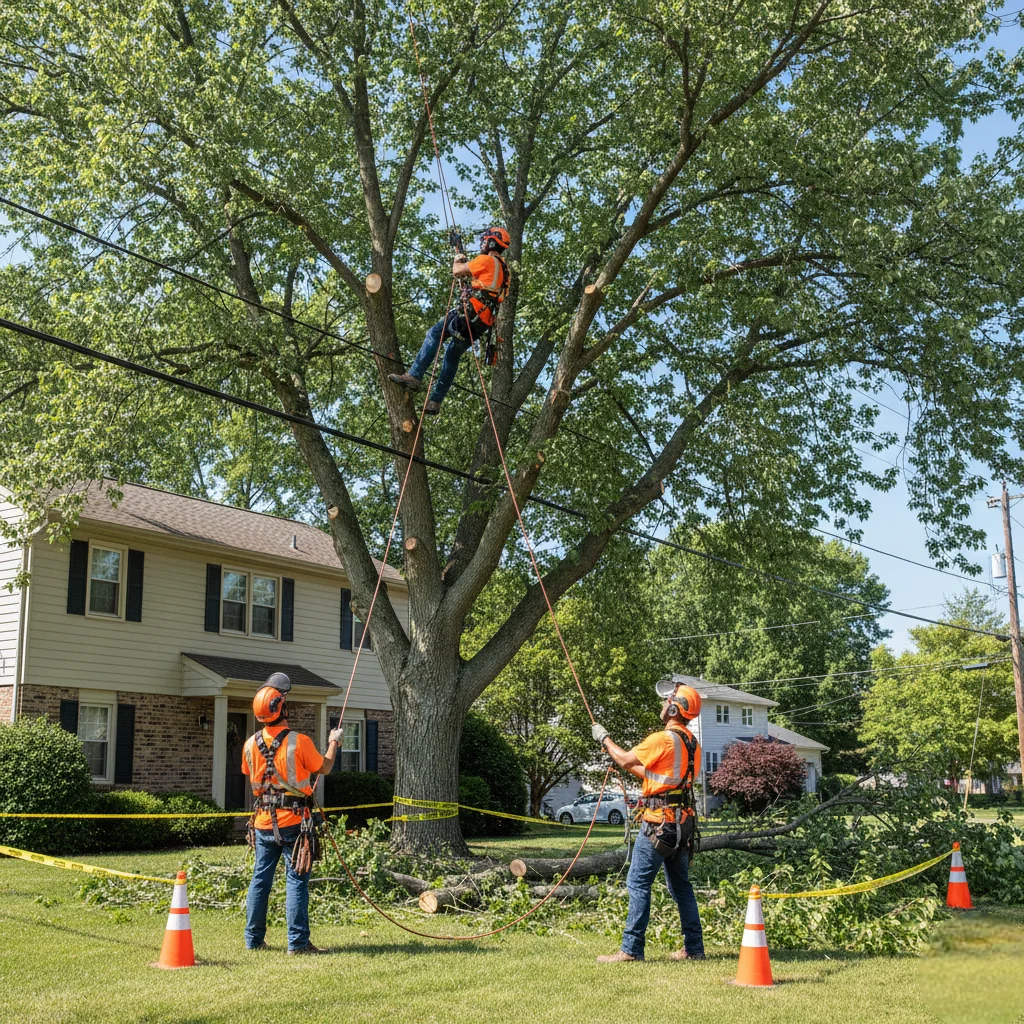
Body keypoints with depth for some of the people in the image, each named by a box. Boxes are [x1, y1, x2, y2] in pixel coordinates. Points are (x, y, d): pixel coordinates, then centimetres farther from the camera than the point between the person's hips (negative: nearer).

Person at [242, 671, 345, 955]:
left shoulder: (250, 745, -1)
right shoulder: (299, 742, -15)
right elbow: (324, 767, 0)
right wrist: (334, 743, 16)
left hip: (263, 822, 5)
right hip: (294, 822, -5)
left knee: (260, 879, 14)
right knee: (296, 881, -1)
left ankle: (253, 939, 20)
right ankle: (297, 942, -1)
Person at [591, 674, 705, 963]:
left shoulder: (663, 739, -16)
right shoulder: (692, 744, 11)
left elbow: (625, 760, -5)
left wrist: (604, 738, 9)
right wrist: (635, 768, 23)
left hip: (659, 823, -9)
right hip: (683, 822, 9)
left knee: (638, 883, -5)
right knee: (681, 885, 15)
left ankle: (631, 949, -5)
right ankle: (694, 948, 18)